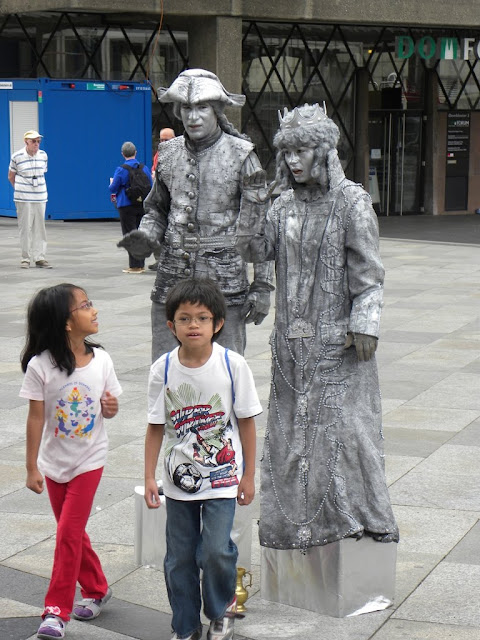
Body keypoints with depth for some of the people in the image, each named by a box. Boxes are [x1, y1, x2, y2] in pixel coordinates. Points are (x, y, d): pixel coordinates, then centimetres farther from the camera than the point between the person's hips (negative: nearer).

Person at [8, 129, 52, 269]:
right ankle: (26, 258, 7)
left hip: (40, 197, 3)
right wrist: (20, 190, 8)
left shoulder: (43, 155, 3)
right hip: (23, 199, -3)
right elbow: (11, 176, 6)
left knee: (40, 228, 4)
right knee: (25, 228, 0)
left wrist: (38, 188, 13)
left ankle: (40, 258, 8)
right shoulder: (17, 157, -5)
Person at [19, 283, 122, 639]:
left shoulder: (100, 360, -8)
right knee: (73, 533, 14)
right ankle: (96, 589, 35)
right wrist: (32, 467, -8)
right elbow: (36, 417, -10)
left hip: (89, 460, 0)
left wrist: (111, 407, -18)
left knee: (68, 533, -6)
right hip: (54, 463, 0)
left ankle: (57, 610, 2)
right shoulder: (40, 366, -16)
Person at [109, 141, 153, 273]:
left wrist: (111, 182, 14)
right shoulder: (144, 168, 3)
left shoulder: (121, 170, -12)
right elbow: (150, 187, 9)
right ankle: (141, 264, 16)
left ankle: (135, 266, -4)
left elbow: (113, 189, -8)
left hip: (127, 207, -5)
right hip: (142, 205, 5)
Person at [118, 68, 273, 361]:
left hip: (225, 284, -4)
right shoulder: (169, 153, 10)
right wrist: (146, 236, 0)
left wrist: (262, 285, -6)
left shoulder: (241, 155, -3)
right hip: (171, 281, 4)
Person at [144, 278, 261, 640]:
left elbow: (246, 421, -3)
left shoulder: (232, 365, -11)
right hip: (179, 476, 2)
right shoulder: (163, 369, -7)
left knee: (215, 550, -12)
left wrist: (249, 475, -1)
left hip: (222, 476, -2)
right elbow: (156, 426, 1)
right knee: (179, 557, 8)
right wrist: (149, 477, -1)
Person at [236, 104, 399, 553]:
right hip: (292, 338, 6)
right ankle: (293, 516, 23)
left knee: (344, 421, -6)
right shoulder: (286, 203, 10)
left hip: (337, 338, -6)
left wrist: (364, 325, -16)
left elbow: (367, 271, -9)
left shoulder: (352, 202, -7)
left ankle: (367, 517, 5)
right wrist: (253, 207, -7)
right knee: (290, 423, 11)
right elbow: (255, 250, 5)